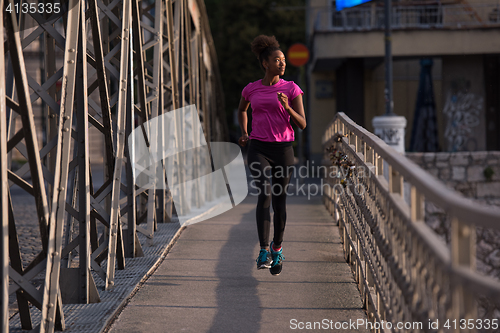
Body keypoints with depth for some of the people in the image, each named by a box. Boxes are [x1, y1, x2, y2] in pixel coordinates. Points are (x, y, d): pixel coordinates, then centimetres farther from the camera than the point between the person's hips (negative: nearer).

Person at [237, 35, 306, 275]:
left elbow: (302, 124, -4)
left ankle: (277, 247, 31)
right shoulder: (251, 89, 6)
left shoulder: (292, 89, 1)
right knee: (265, 194, -22)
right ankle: (264, 251, -20)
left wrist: (287, 107, -21)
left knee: (279, 201, 8)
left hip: (283, 149, 1)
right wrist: (243, 133, 12)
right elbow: (241, 110, 28)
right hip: (258, 150, -1)